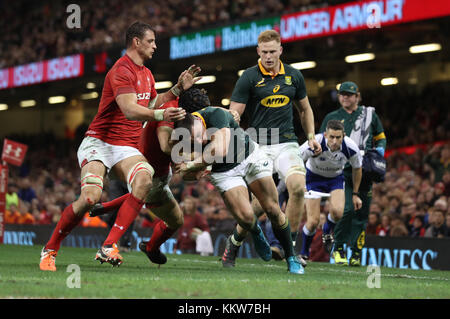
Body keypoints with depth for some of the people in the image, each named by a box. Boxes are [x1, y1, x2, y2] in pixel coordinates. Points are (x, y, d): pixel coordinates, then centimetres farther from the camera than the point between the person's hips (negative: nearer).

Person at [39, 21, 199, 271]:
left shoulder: (146, 74, 17)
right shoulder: (122, 71, -13)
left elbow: (151, 103, 30)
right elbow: (130, 110, -26)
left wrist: (178, 89, 19)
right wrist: (160, 115, -42)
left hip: (127, 147, 7)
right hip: (99, 142, -7)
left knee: (144, 181, -26)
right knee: (91, 195, -27)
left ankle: (109, 246, -27)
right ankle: (50, 250, -5)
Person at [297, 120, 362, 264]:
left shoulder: (351, 148, -27)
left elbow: (357, 168, -4)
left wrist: (355, 194, 3)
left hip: (336, 178, 1)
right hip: (314, 177, -1)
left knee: (337, 212, -26)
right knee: (313, 221, -12)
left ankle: (327, 232, 11)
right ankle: (303, 254, 15)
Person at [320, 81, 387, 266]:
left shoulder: (369, 114, 15)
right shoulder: (332, 118, 14)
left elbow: (380, 138, 23)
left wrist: (380, 148, 2)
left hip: (365, 171, 2)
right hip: (342, 169, -2)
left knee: (361, 212, 1)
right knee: (346, 208, -17)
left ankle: (356, 254, 7)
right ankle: (338, 248, -5)